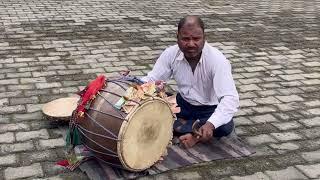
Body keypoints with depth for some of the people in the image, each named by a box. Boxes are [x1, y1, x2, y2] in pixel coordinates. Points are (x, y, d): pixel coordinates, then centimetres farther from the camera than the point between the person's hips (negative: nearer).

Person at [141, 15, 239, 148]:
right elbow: (151, 80, -9)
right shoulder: (171, 54, -14)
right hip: (183, 103, 3)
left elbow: (230, 98, -36)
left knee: (226, 127, -34)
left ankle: (178, 126, -17)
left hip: (210, 109, -3)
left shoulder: (217, 60, -27)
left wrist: (210, 124, -53)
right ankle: (195, 131, -16)